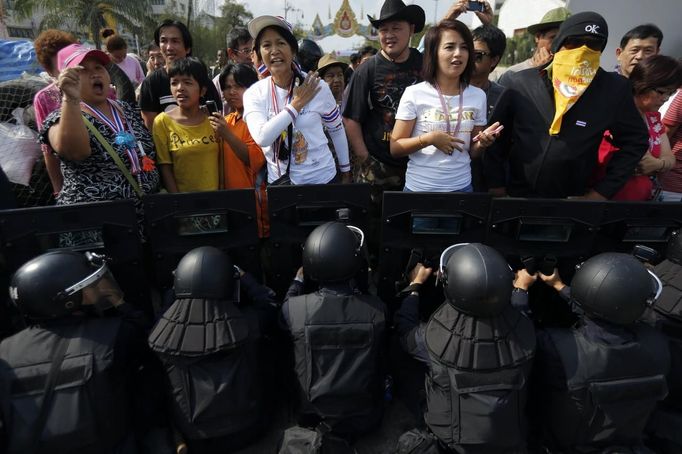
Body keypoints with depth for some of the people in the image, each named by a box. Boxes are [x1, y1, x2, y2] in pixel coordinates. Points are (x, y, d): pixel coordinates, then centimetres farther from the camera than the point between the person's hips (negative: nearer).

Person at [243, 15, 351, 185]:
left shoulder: (316, 86, -8)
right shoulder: (254, 93, -6)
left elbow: (337, 130, 4)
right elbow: (262, 138, -21)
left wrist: (346, 172, 9)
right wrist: (296, 104, -19)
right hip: (279, 183, 1)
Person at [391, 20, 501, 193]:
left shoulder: (478, 96, 2)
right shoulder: (414, 93, -8)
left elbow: (472, 152, 9)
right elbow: (395, 148, -7)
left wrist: (482, 143, -11)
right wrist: (429, 139, -19)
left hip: (461, 186, 3)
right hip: (419, 188, -3)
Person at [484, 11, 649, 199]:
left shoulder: (614, 89, -5)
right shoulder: (522, 83, -6)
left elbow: (635, 141, 3)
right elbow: (496, 137, -1)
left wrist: (602, 191, -3)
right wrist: (496, 187, -3)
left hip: (573, 201, 1)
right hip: (516, 195, 0)